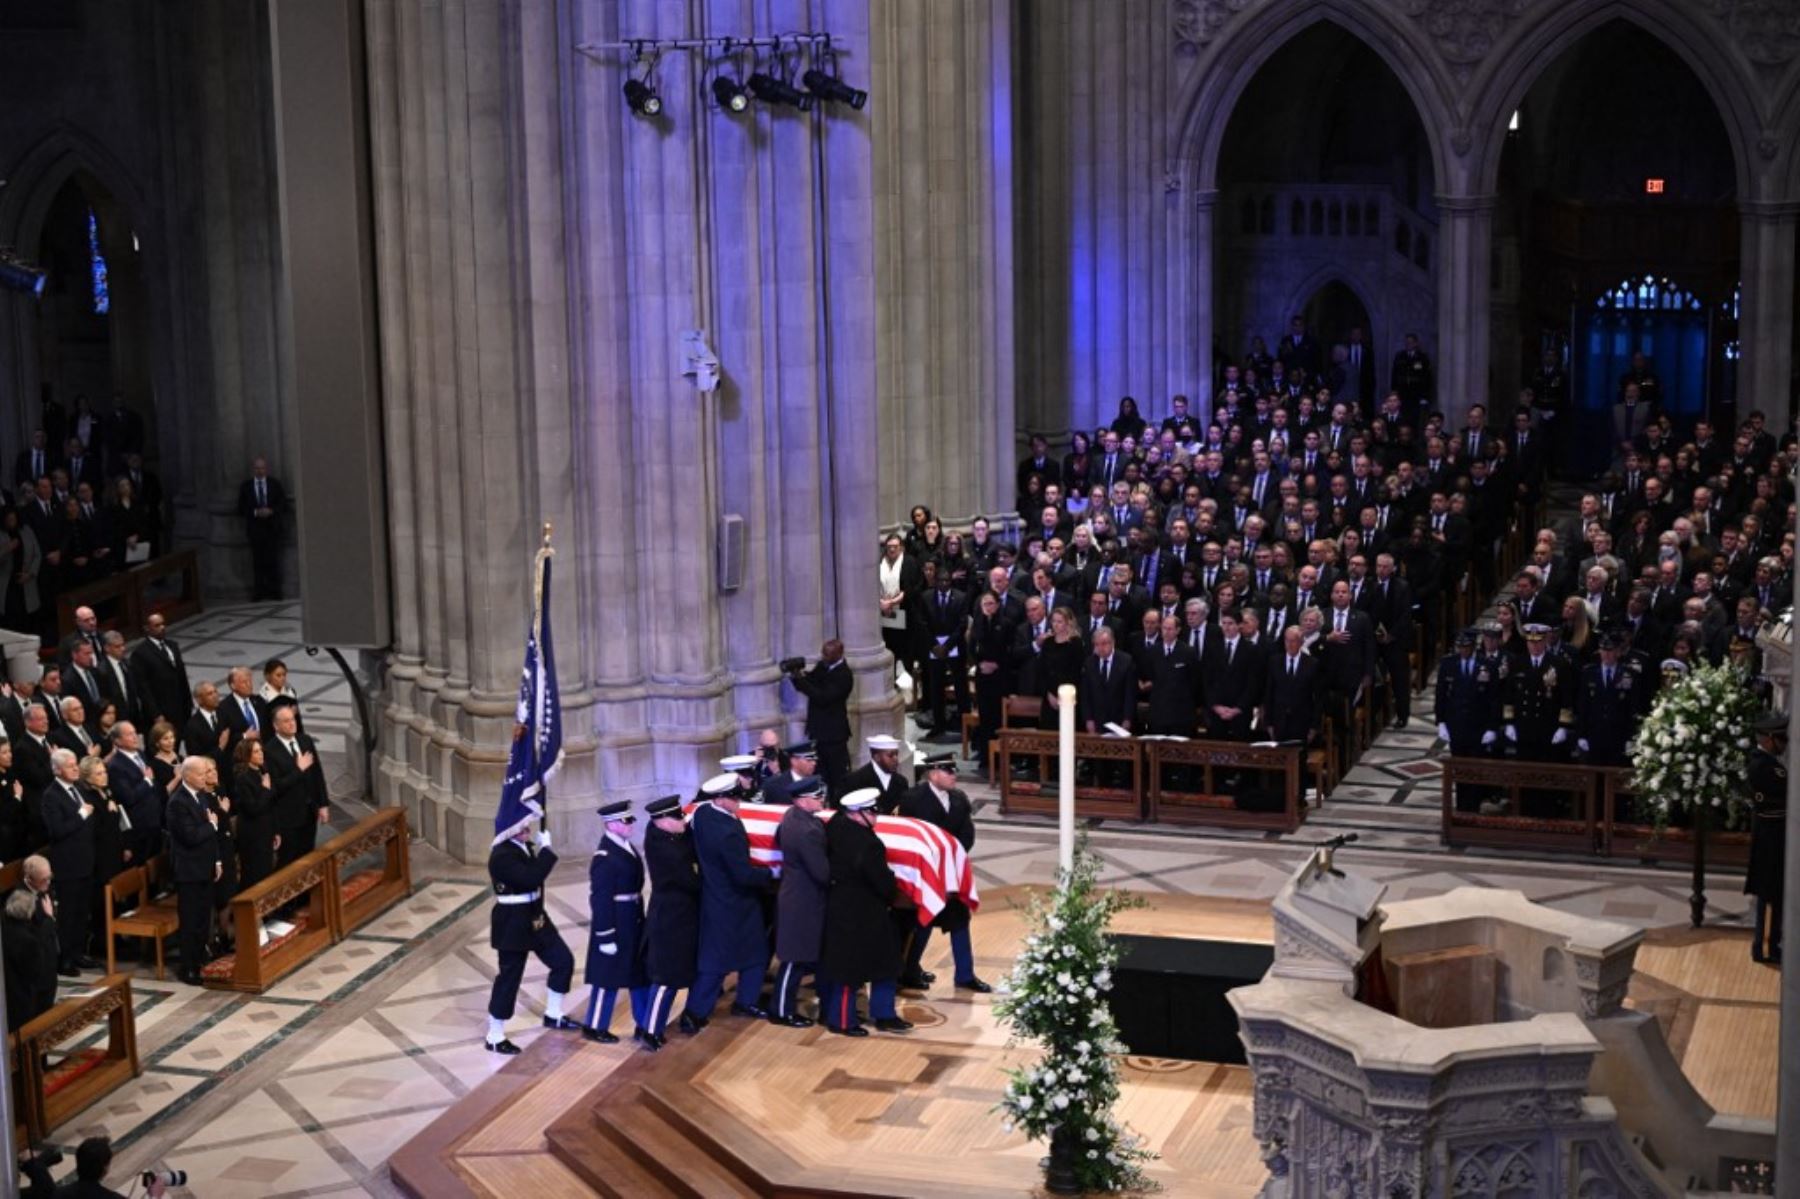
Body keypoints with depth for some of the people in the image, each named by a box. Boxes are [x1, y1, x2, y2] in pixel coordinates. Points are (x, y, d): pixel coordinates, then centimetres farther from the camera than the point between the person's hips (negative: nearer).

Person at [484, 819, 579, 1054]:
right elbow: (532, 878, -33)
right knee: (509, 977, 0)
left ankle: (553, 1015, 32)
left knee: (564, 961, 14)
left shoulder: (526, 847, 4)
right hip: (513, 925, -9)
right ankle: (495, 1038, 12)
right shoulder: (502, 856, -24)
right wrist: (545, 849, -26)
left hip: (535, 918, 9)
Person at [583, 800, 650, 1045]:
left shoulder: (628, 848, 7)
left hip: (633, 923, 9)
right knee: (608, 976, 5)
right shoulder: (604, 858, -21)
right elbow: (600, 900, -20)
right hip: (614, 925, -9)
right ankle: (596, 1027, 20)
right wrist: (606, 936, -20)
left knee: (642, 974, 16)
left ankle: (644, 1026, 27)